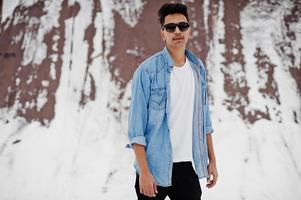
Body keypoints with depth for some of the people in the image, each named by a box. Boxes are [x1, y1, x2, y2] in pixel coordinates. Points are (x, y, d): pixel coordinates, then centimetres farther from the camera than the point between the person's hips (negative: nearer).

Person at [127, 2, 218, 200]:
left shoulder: (198, 68, 6)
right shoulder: (147, 70, -10)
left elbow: (203, 119, 12)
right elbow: (136, 126, -11)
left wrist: (212, 160, 11)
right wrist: (144, 172, -15)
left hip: (189, 166, 4)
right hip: (156, 167, -4)